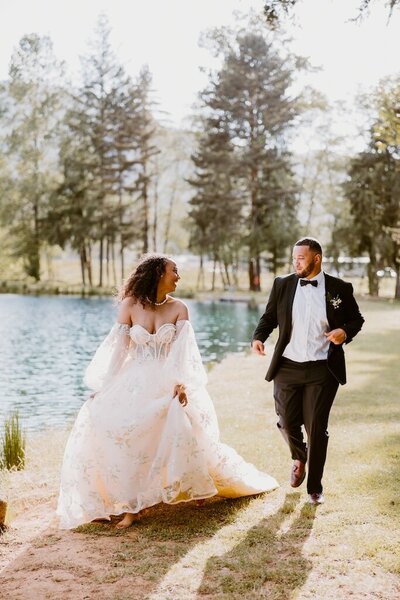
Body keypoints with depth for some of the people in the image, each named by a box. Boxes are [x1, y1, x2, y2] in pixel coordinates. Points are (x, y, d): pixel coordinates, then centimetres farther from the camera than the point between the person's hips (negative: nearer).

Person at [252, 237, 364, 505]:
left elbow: (356, 319, 9)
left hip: (322, 370, -2)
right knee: (288, 423, 8)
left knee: (317, 429, 1)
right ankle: (299, 458, 43)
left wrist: (345, 332, -13)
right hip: (287, 368, 2)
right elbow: (269, 317, 10)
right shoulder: (282, 285, 2)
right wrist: (259, 336, -9)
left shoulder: (340, 289, -1)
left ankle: (315, 487, 18)